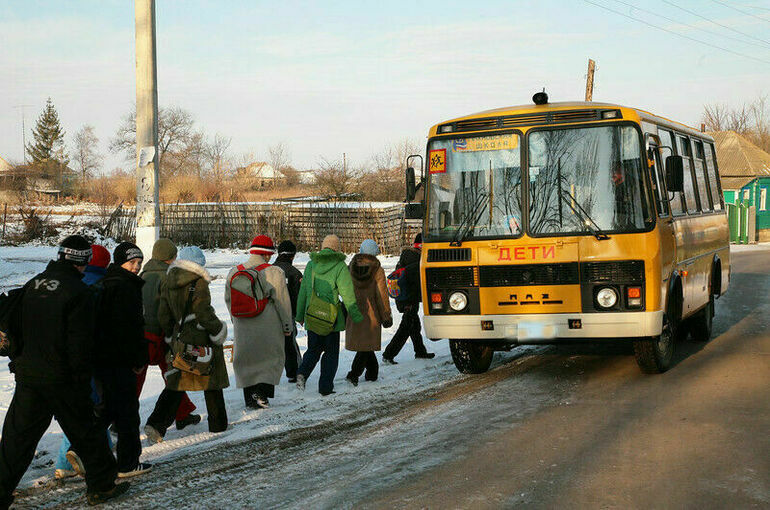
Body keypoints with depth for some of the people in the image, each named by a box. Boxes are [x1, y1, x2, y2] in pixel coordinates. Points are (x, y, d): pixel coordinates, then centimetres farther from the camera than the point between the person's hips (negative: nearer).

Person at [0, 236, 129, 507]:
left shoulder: (33, 285, 9)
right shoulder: (78, 291, -13)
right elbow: (80, 342, -16)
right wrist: (82, 377, -7)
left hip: (26, 373, 6)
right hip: (61, 378, -6)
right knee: (86, 431, 8)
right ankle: (101, 486, 17)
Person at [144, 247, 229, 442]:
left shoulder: (167, 284, 5)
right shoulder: (199, 283, -15)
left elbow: (163, 316, 8)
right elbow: (204, 314, -18)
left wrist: (172, 337, 18)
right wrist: (218, 331, -4)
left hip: (180, 340, 5)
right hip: (202, 341, -5)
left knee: (175, 383, 8)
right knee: (212, 383, 11)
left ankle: (157, 424, -7)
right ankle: (218, 424, 21)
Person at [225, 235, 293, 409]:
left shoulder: (234, 273, 5)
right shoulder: (274, 273, -11)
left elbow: (229, 300, 14)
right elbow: (282, 302, -8)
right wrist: (287, 325, 1)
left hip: (242, 327, 4)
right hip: (268, 327, -4)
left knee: (246, 361, 15)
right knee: (272, 358, 10)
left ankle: (250, 398, 16)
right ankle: (261, 392, -7)